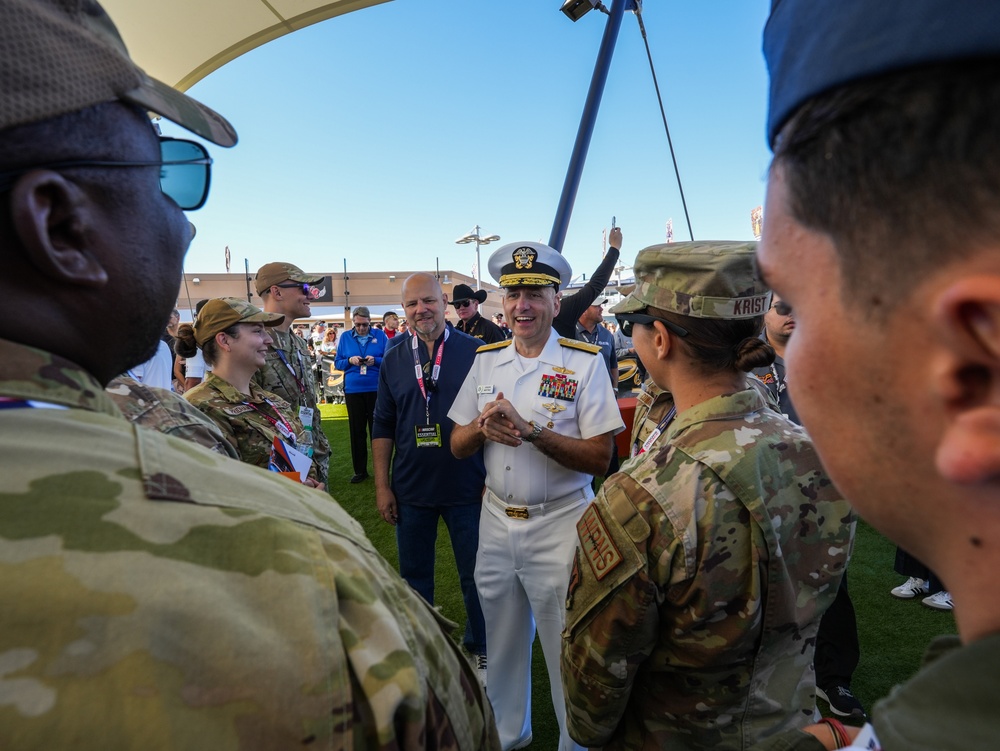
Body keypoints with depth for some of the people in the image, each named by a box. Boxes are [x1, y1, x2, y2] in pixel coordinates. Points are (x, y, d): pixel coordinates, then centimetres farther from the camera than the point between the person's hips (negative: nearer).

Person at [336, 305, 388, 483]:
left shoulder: (380, 336, 1)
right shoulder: (345, 337, 6)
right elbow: (337, 363, 7)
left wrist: (376, 361, -18)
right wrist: (350, 361, -12)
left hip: (376, 390, -2)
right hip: (353, 390, 2)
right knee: (356, 431, 7)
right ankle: (360, 470, 18)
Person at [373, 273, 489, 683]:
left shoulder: (475, 352, -7)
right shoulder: (393, 361, 2)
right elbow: (382, 429, 6)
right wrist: (382, 486, 3)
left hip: (467, 488, -2)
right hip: (411, 490, 3)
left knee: (474, 574, 11)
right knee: (414, 573, 18)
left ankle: (479, 648, 35)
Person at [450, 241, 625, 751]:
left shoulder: (584, 363, -10)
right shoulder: (486, 359, 4)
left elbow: (599, 459, -15)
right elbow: (457, 446, 6)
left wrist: (530, 430, -24)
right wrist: (484, 425, -15)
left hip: (559, 523, -4)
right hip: (496, 519, 5)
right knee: (502, 643, 21)